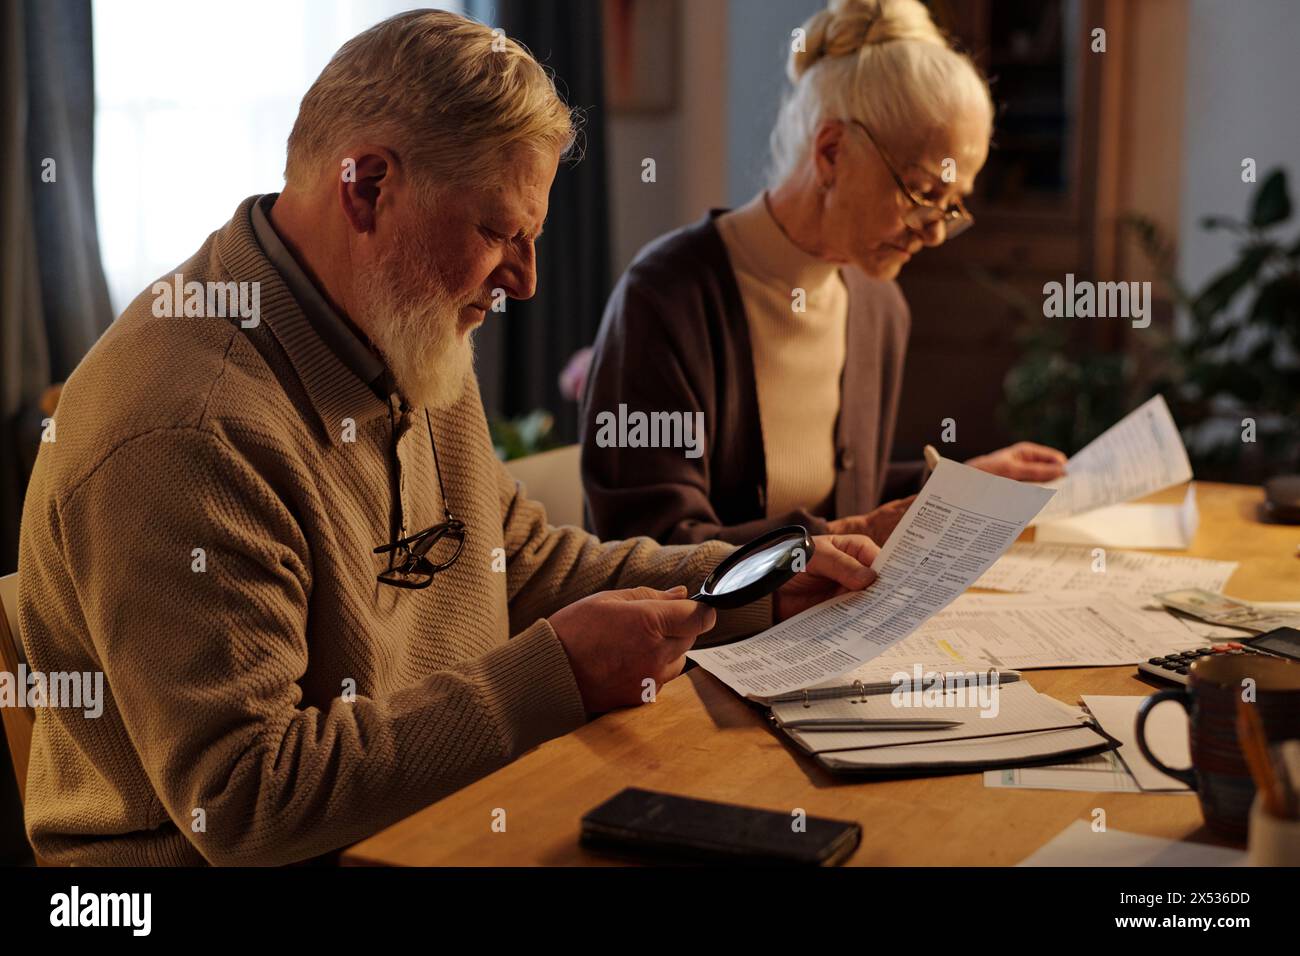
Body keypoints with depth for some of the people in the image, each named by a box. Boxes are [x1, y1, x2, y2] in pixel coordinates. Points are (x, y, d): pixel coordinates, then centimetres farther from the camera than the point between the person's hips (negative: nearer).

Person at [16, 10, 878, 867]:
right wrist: (557, 676, -25)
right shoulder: (185, 435, -25)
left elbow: (526, 562, 17)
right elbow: (241, 801, -25)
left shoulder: (411, 343, 6)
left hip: (452, 813, 8)